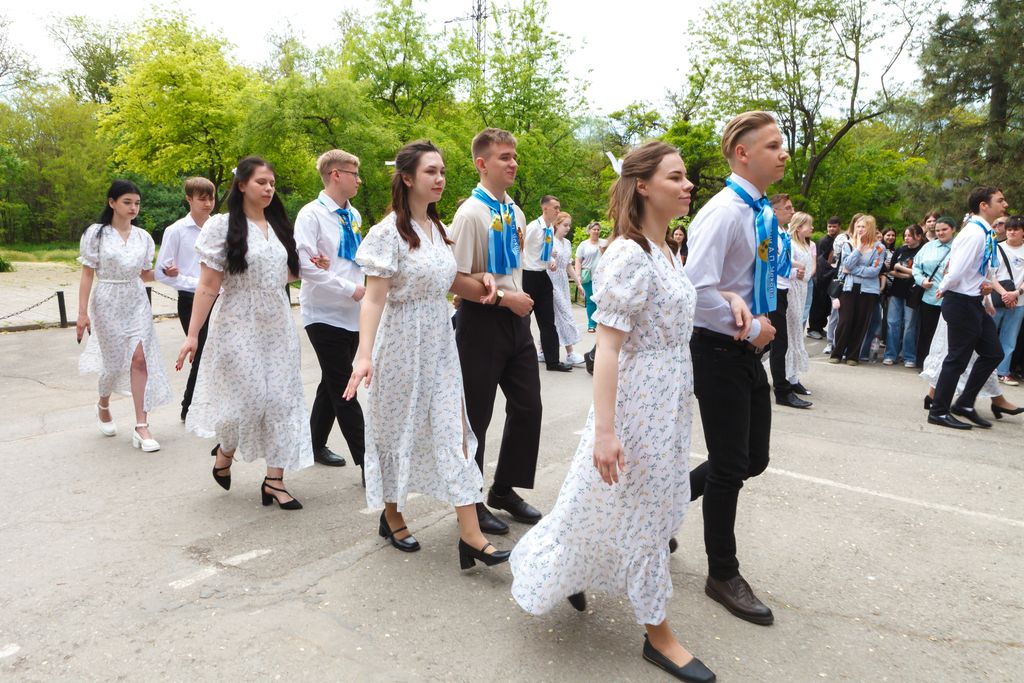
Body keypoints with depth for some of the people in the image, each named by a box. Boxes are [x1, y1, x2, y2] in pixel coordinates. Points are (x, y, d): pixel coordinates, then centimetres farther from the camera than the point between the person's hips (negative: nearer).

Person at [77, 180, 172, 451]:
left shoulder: (143, 236, 6)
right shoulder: (96, 233, -4)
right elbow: (87, 275, -5)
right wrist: (82, 313, -8)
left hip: (137, 303, 3)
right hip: (108, 304, -3)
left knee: (140, 359, -9)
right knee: (115, 361, 4)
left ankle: (141, 425, -5)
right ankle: (103, 406, 37)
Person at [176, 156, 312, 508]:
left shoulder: (278, 226, 11)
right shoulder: (223, 226, -6)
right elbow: (208, 286, -9)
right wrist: (192, 335, -12)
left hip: (279, 327, 5)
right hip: (240, 327, -5)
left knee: (282, 400, 1)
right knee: (248, 399, -4)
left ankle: (275, 480, 10)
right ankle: (224, 452, 29)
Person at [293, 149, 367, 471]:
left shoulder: (353, 216, 11)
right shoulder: (311, 214, -10)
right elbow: (305, 266, -19)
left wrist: (368, 288, 0)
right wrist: (351, 289, -18)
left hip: (353, 315, 7)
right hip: (325, 314, -7)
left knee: (333, 384, 16)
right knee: (343, 389, -5)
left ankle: (317, 444, 32)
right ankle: (365, 462, -2)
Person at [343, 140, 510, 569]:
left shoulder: (437, 228, 10)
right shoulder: (389, 231, -12)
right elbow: (374, 298, -18)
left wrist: (480, 277, 3)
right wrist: (364, 355, -28)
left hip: (441, 343, 6)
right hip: (402, 344, -6)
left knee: (454, 432, 0)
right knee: (398, 431, 9)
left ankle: (470, 536, 2)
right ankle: (392, 518, 31)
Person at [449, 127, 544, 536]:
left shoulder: (515, 213, 10)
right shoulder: (471, 214, -14)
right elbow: (456, 280, -19)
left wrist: (522, 298, 9)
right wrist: (504, 298, -17)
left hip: (516, 320, 8)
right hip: (482, 323, -7)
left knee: (527, 407, 11)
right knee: (475, 417, 4)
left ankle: (505, 489, 29)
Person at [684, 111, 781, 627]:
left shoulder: (763, 212, 10)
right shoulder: (725, 211, -19)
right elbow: (697, 288, -28)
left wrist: (761, 325, 7)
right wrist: (749, 328, -18)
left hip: (748, 351, 9)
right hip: (720, 351, -9)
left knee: (753, 459, 16)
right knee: (729, 466, 3)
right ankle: (723, 575, 23)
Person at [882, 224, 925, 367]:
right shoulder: (900, 251, 11)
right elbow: (891, 271, 8)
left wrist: (900, 268, -3)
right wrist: (905, 275, -8)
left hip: (911, 293, -4)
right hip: (896, 291, 4)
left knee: (909, 325, 0)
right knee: (892, 323, 3)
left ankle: (909, 358, 7)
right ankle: (890, 355, 10)